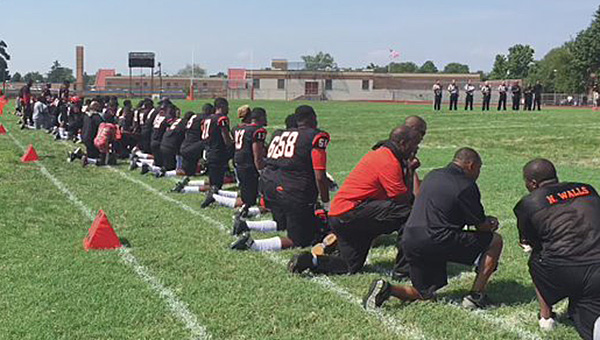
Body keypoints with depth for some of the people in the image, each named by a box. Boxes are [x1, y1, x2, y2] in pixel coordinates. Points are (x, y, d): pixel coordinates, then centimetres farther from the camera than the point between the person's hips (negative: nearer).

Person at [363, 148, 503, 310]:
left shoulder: (432, 176, 18)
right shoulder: (466, 186, -5)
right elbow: (481, 225, 0)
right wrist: (491, 225, 26)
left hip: (410, 242, 8)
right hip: (437, 240, -8)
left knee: (423, 293, 22)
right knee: (495, 240, 6)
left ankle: (386, 288, -5)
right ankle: (476, 295, 4)